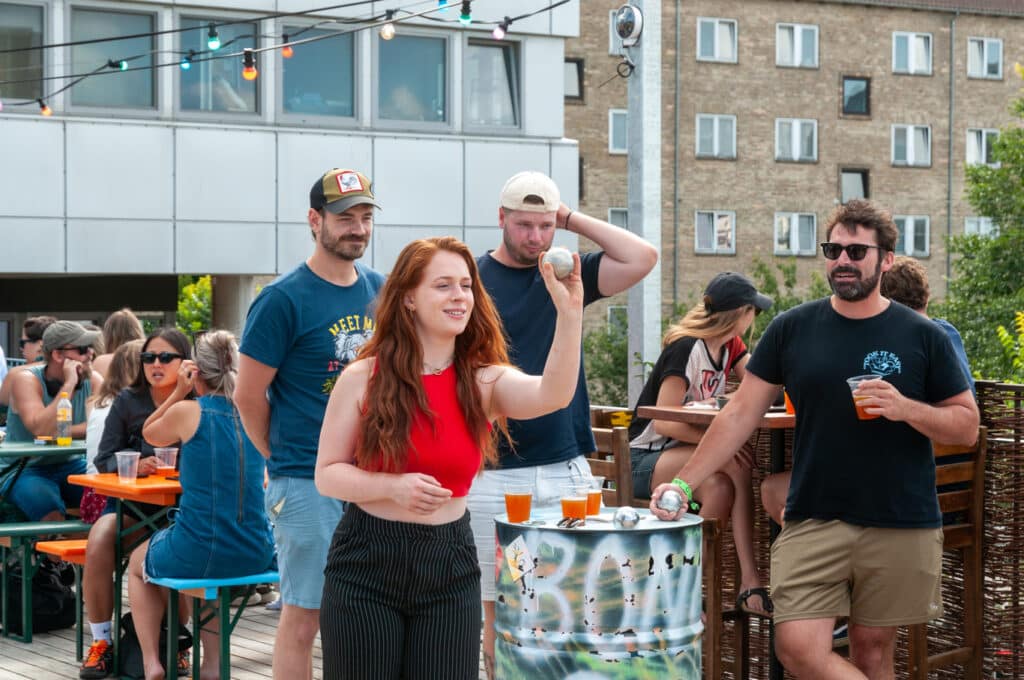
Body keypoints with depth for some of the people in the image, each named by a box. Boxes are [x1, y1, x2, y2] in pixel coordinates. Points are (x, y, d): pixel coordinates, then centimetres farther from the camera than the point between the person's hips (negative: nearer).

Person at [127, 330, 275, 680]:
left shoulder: (187, 411, -8)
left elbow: (149, 434, 15)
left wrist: (179, 392, 9)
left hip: (196, 554, -4)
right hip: (254, 556, 4)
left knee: (137, 563, 31)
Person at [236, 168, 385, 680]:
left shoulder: (381, 291, 8)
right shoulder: (284, 300, -10)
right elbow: (248, 396, -7)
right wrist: (283, 460, 2)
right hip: (309, 484, -5)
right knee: (303, 618, 0)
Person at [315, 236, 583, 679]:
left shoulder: (484, 381, -2)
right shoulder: (363, 378, -4)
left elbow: (553, 395, -22)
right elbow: (327, 475, -2)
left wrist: (569, 312, -35)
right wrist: (394, 487, -20)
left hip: (449, 564, 1)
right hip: (367, 560, -1)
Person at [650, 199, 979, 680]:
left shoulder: (923, 337, 1)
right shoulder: (792, 329, 4)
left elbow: (966, 427, 3)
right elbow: (741, 413, 5)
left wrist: (906, 409, -16)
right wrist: (684, 482, -3)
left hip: (901, 527, -1)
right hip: (812, 520, 1)